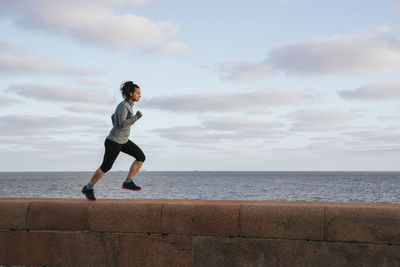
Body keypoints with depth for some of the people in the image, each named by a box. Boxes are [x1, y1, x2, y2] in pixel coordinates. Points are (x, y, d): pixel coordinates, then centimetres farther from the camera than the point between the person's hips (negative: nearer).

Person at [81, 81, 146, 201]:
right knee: (106, 167, 4)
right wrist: (137, 116, -25)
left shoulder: (127, 105, 7)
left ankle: (128, 182, 1)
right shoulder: (123, 106, -21)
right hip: (114, 141, -9)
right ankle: (88, 188, 23)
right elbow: (122, 124, -33)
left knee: (141, 157, -4)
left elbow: (113, 117, 21)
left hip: (123, 141, 9)